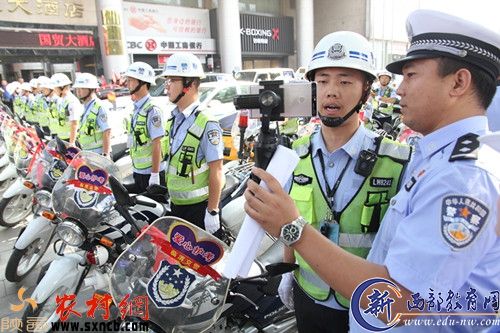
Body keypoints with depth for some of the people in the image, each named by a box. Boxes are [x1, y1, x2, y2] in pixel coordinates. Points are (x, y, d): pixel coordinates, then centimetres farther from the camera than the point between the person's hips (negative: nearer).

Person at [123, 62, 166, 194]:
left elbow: (156, 144, -20)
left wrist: (154, 174, -20)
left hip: (151, 172, -8)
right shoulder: (136, 109, 10)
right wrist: (134, 168, 19)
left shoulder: (152, 111, -17)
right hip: (138, 171, 9)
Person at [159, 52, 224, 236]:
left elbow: (216, 171, -18)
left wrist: (212, 211, -18)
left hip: (199, 206, -8)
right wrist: (170, 196, 17)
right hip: (176, 205, 8)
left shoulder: (206, 124, -18)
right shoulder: (172, 121, 7)